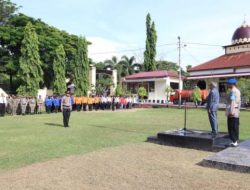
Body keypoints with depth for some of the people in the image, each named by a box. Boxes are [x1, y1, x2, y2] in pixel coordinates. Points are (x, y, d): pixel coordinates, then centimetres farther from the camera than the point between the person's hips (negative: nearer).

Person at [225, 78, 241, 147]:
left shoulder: (232, 91, -16)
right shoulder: (237, 90, 15)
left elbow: (233, 102, -21)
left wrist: (231, 112, -22)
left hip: (232, 112, -10)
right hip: (236, 112, 10)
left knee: (232, 127, -4)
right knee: (235, 127, 13)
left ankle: (234, 142, 0)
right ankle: (235, 141, 20)